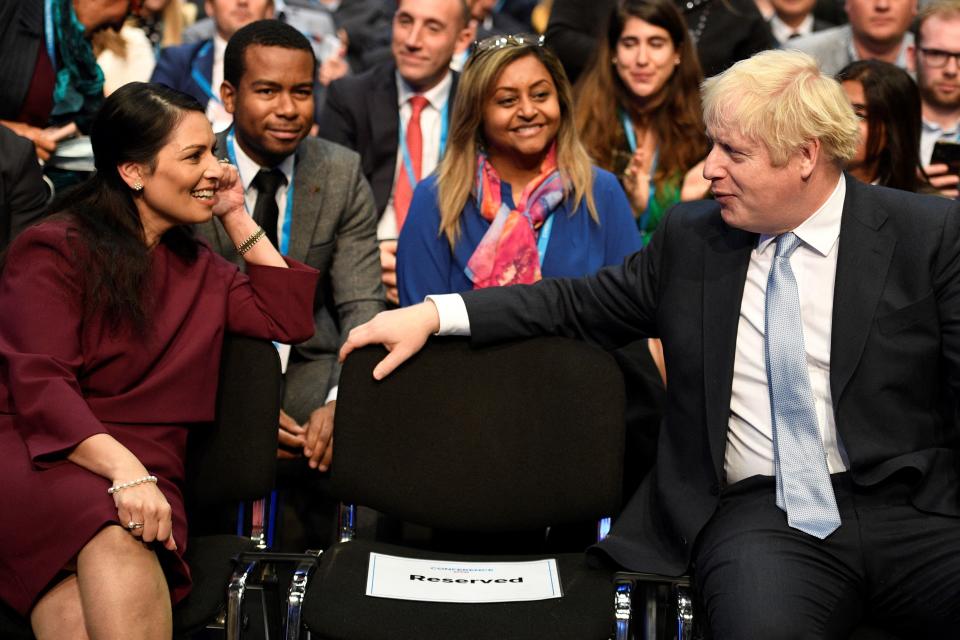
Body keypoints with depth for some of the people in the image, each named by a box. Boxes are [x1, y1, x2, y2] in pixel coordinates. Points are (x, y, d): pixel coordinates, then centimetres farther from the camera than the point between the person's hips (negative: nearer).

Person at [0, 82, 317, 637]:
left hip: (142, 469, 4)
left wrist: (238, 218, 16)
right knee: (113, 538, -39)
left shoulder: (196, 266, 24)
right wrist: (123, 471, -26)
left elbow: (289, 318, 19)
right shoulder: (54, 251, 3)